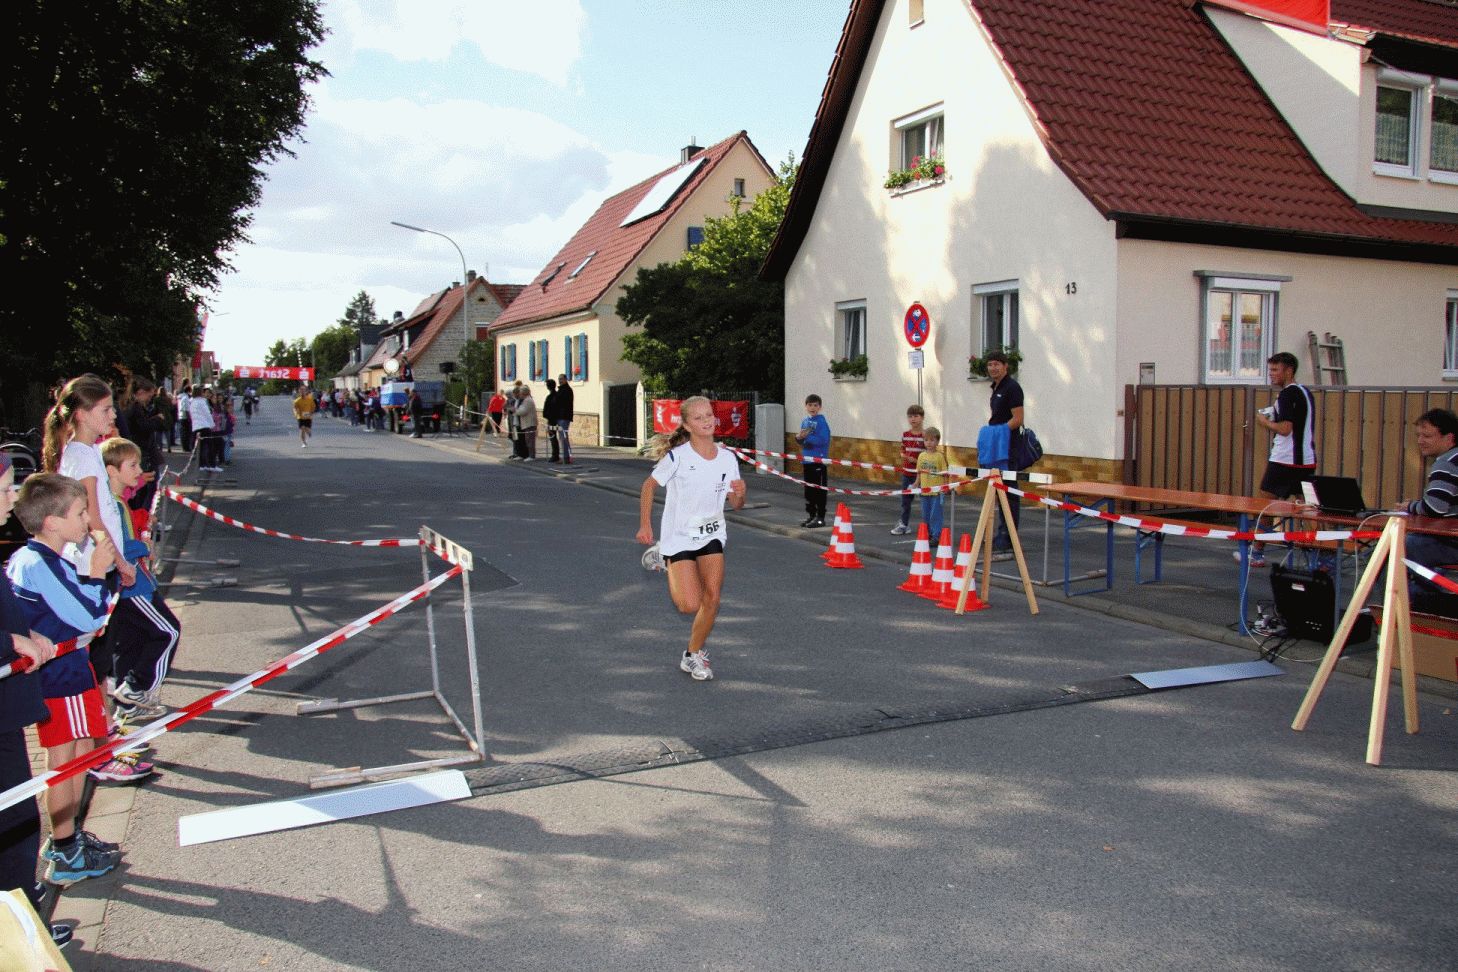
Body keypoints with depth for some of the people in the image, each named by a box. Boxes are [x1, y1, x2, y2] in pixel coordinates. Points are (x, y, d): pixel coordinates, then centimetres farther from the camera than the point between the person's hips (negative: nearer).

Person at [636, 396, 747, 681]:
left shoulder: (727, 458, -3)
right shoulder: (677, 456, -16)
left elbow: (736, 505, 6)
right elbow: (649, 486, -3)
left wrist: (740, 494, -17)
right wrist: (644, 525, -8)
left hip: (712, 535, 4)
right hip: (679, 537, -4)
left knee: (712, 599, -3)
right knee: (690, 605, -9)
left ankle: (693, 655, 19)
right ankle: (664, 560, 20)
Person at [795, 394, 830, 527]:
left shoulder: (821, 421, -10)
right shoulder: (804, 421, 11)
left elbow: (823, 440, -20)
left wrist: (806, 437, -20)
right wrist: (799, 437, -5)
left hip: (819, 460, -7)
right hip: (807, 460, 7)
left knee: (819, 490, -2)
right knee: (808, 489, 13)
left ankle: (820, 518, 3)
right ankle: (811, 515, 24)